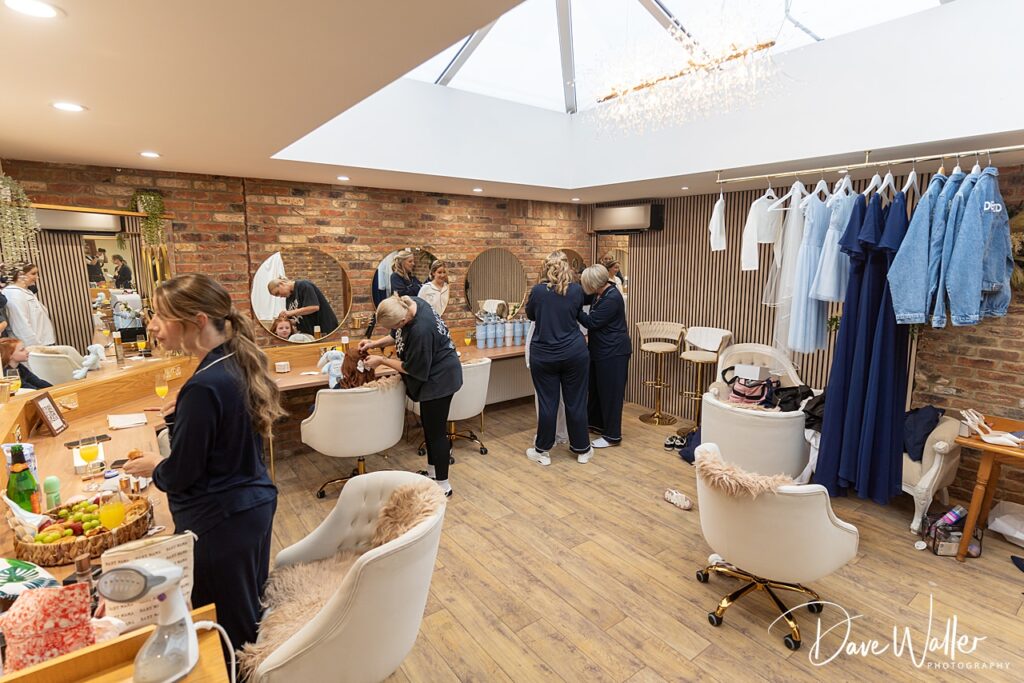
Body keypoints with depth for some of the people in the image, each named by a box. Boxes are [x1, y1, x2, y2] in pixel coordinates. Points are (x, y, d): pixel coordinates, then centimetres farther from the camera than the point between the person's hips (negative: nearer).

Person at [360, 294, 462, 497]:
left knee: (435, 430, 1)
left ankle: (443, 485, 16)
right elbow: (398, 336, 12)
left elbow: (412, 368, -20)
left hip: (439, 378, -10)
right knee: (428, 425, 20)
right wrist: (375, 343, 0)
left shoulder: (421, 330, -35)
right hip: (431, 376, 10)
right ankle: (432, 471, 38)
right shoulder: (408, 304, -8)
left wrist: (381, 360, -11)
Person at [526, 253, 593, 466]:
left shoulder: (538, 290, -5)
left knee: (547, 403, 6)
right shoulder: (576, 290, -2)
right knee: (576, 403, 10)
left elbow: (530, 315, 12)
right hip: (574, 354, 1)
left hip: (543, 356, -1)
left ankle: (542, 451, 18)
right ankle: (582, 450, 23)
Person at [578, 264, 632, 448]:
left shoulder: (612, 299, -24)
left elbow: (591, 322, -21)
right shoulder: (600, 294, 5)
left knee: (610, 392, -1)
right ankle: (596, 422, 37)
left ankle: (612, 436, 11)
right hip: (601, 350, 10)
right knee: (596, 387, 20)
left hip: (613, 352, -10)